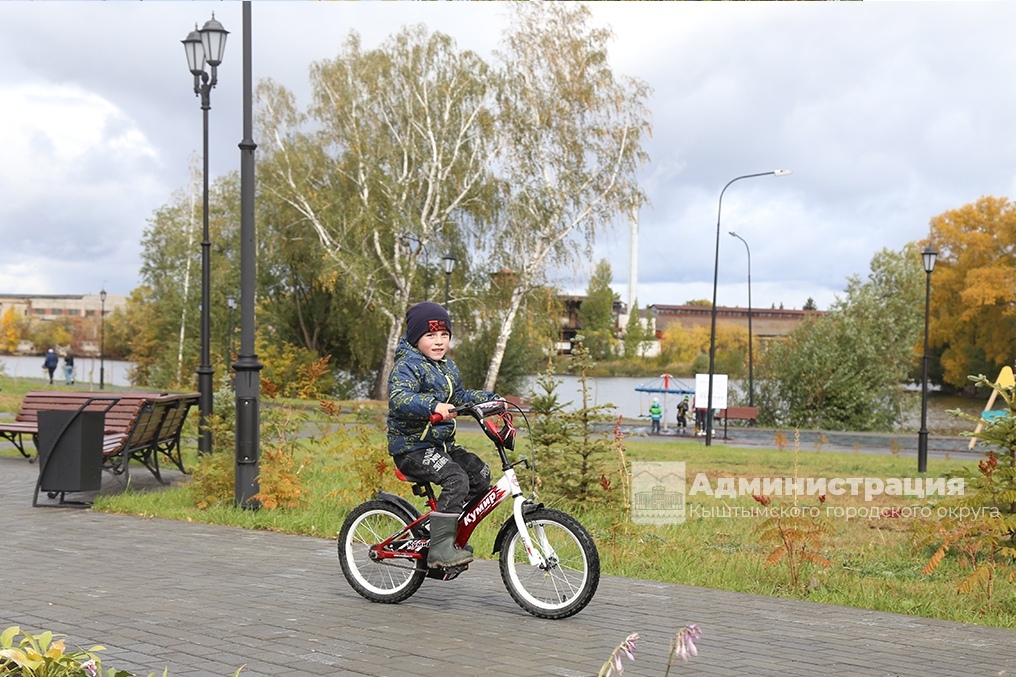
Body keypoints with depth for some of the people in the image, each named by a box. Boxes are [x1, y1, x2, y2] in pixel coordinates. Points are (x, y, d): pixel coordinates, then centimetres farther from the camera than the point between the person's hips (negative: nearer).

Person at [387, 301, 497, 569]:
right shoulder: (408, 366, -14)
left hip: (441, 444, 9)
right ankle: (440, 548, -20)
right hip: (411, 447, -9)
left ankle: (450, 531, 13)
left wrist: (488, 398, 19)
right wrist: (433, 406, -45)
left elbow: (458, 397, 30)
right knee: (456, 480, -26)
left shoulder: (448, 367, 15)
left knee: (480, 473, 0)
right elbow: (398, 399, -31)